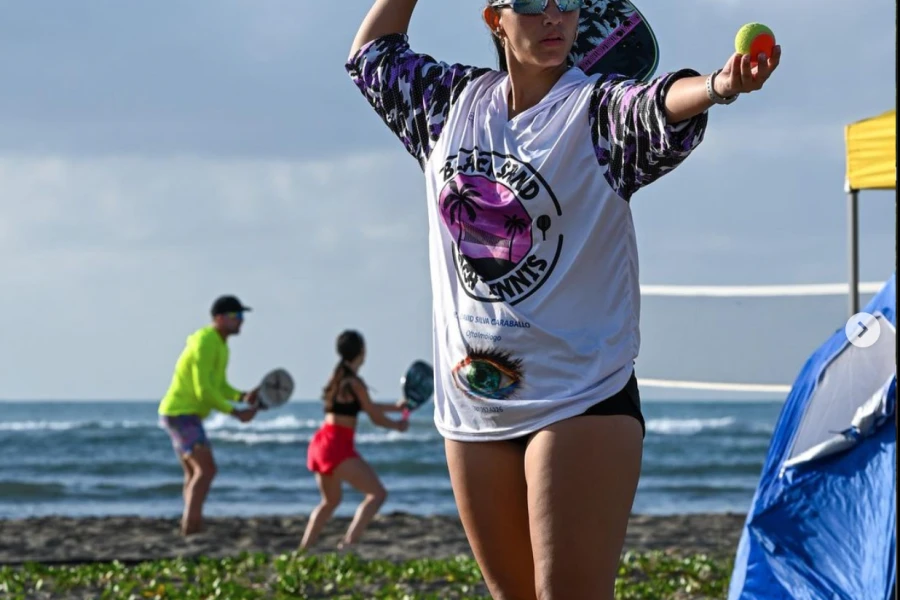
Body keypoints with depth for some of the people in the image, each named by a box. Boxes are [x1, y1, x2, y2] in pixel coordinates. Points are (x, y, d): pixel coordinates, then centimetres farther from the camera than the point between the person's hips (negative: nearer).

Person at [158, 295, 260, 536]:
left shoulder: (219, 344, 14)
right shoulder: (205, 343, -20)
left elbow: (220, 387, 17)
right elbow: (203, 391, -25)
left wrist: (244, 397, -2)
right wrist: (236, 413, -20)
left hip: (185, 415, 11)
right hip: (181, 414, -11)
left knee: (195, 474, 14)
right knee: (206, 468, -17)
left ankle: (191, 528, 16)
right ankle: (190, 526, -22)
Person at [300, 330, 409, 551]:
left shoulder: (339, 378, 14)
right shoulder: (353, 383, -13)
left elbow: (367, 407, 27)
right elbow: (376, 418, -7)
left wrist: (396, 407, 32)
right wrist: (398, 425, 11)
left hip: (322, 442, 10)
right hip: (338, 446, -10)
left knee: (330, 501, 25)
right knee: (377, 493, -8)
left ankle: (303, 550, 22)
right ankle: (348, 543, -20)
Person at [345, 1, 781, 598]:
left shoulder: (597, 109, -8)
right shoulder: (455, 103, 10)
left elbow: (657, 104, -31)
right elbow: (372, 54, 29)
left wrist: (719, 85, -52)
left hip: (581, 401, -6)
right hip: (473, 406, 6)